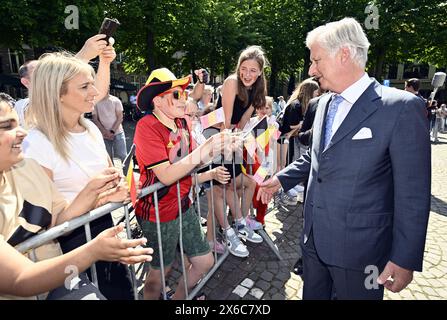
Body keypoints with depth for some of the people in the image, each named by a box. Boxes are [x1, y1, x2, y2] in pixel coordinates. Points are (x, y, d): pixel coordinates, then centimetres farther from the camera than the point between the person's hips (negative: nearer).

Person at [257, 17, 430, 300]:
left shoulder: (401, 107, -16)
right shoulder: (324, 103, 6)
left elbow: (412, 193, -15)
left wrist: (405, 258, -13)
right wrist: (281, 179, 9)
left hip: (359, 247, -6)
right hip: (314, 239, 6)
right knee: (313, 294, 24)